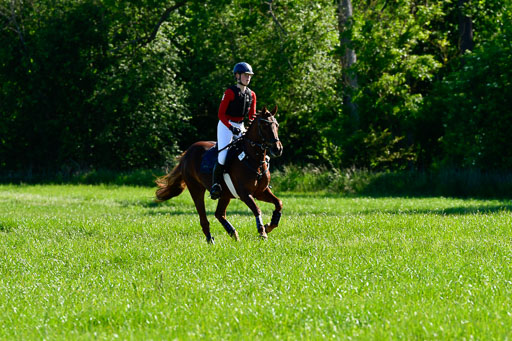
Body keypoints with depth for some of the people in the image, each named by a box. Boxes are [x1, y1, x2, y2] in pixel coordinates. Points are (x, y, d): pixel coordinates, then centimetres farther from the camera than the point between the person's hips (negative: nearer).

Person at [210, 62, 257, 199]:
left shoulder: (251, 95, 8)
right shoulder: (230, 92, -10)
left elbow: (252, 116, 14)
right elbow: (221, 114, -12)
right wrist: (231, 127, -24)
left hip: (240, 127, 6)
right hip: (225, 126, -6)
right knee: (223, 155, -22)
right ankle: (215, 184, -10)